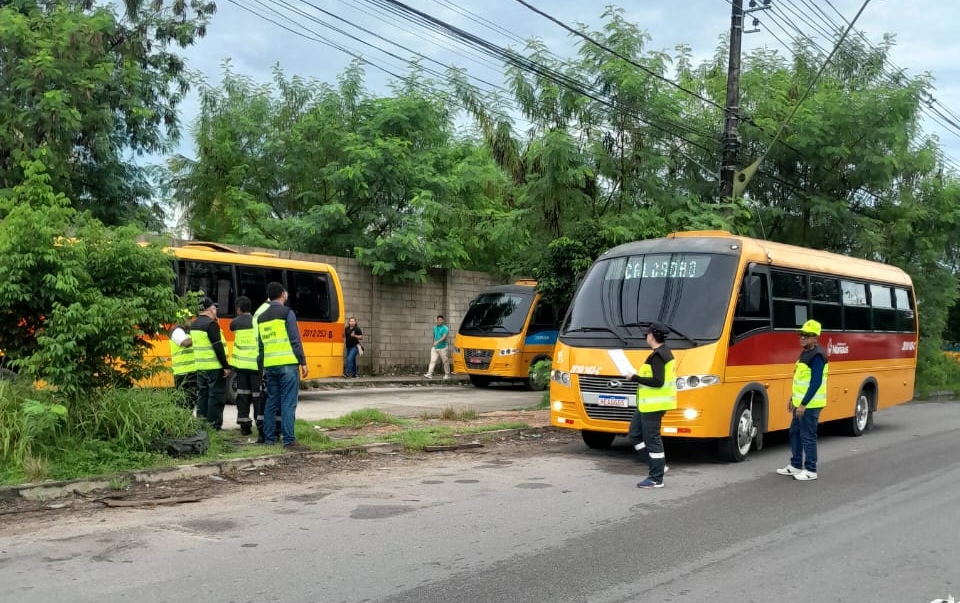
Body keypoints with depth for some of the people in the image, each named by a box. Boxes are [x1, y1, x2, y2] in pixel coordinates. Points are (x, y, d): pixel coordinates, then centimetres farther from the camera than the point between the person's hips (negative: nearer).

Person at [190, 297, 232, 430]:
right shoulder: (211, 324, -15)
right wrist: (226, 366, -15)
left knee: (202, 395, 13)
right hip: (214, 367, -8)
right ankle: (213, 425, -2)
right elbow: (218, 347, -18)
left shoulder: (194, 324, 12)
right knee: (216, 397, -2)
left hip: (200, 367, 8)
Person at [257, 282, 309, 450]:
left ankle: (269, 438, 15)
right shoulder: (287, 313, -5)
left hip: (270, 365, 6)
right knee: (288, 403, -7)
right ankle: (289, 440, -9)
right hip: (287, 364, -6)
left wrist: (263, 367, 22)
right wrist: (303, 362, -6)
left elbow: (261, 345, 17)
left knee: (271, 402, 12)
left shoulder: (262, 318, 15)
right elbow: (295, 340, -10)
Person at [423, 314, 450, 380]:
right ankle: (429, 374, -13)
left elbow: (444, 337, -21)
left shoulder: (445, 328, -8)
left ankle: (447, 374, 18)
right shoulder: (435, 327, 12)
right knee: (432, 361, -6)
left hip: (442, 348, -5)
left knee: (445, 361, 4)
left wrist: (437, 342, -34)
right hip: (435, 348, 5)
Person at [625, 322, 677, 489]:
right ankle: (658, 465, 20)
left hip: (653, 405, -11)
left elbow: (658, 381, -24)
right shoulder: (665, 352, 14)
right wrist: (638, 378, 13)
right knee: (635, 434, 15)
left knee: (652, 439, -4)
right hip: (648, 404, 11)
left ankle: (656, 478, 2)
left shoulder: (657, 356, -18)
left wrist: (635, 378, -17)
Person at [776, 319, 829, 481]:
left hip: (810, 404, -10)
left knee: (808, 436, -4)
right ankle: (795, 465, 25)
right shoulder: (805, 353, 14)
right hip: (800, 403, 10)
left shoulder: (817, 356, -17)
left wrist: (803, 404, -23)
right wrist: (793, 399, 21)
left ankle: (810, 470, 5)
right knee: (795, 432, 15)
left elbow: (816, 383, -22)